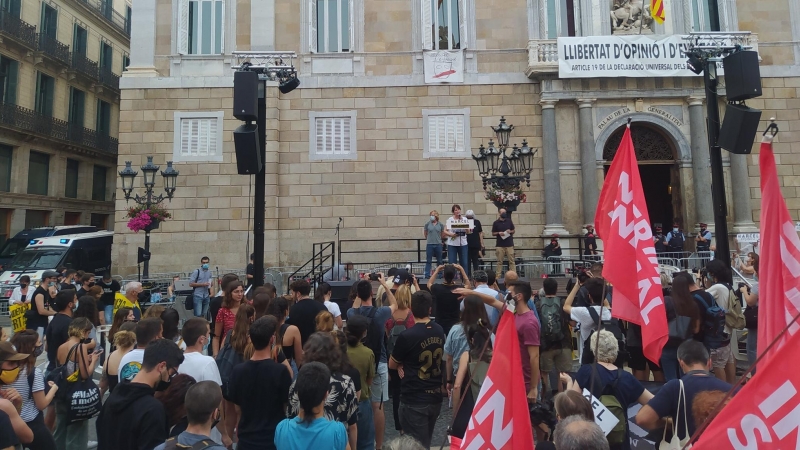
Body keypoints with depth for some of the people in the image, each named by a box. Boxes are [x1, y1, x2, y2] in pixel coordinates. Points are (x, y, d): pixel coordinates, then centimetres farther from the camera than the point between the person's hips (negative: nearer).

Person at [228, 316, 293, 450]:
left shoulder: (238, 371, -8)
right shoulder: (280, 371, -21)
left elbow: (238, 407, 4)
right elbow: (287, 407, -10)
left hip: (246, 439, 3)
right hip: (274, 439, -3)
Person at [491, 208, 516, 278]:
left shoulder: (509, 221, 8)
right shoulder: (496, 223, 3)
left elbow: (514, 231, 15)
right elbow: (493, 233, 7)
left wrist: (510, 231, -7)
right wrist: (498, 233, -12)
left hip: (509, 244, 1)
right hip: (500, 245, -1)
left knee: (511, 261, 0)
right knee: (499, 261, 1)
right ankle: (498, 276, 5)